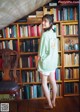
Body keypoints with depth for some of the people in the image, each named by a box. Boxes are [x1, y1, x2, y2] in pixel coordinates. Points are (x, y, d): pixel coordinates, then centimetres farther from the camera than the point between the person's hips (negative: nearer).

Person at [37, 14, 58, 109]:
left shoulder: (45, 34, -21)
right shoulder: (53, 33, 4)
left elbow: (41, 52, -19)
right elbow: (53, 49, 10)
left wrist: (38, 62, -6)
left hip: (45, 62, -8)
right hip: (53, 61, 8)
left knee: (44, 84, 8)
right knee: (53, 82, 16)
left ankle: (50, 104, 18)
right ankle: (53, 101, 30)